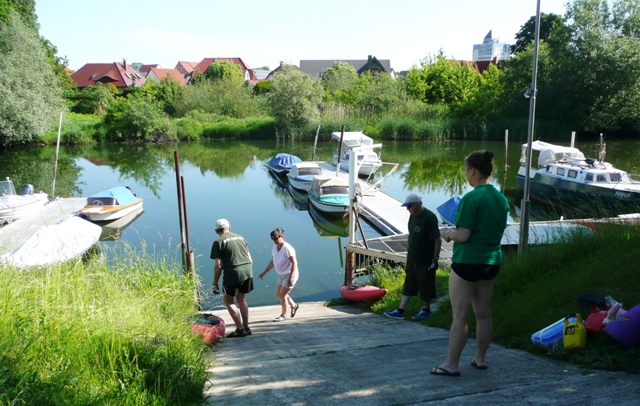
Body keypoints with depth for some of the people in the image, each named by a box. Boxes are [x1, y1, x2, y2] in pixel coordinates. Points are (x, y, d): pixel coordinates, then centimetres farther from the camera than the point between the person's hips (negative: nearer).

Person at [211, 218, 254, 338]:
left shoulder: (218, 242, 0)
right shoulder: (241, 238, 16)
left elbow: (218, 266, -6)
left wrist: (215, 283, 1)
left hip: (233, 273, -6)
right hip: (248, 271, 6)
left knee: (228, 300, 12)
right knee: (241, 298, 21)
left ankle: (240, 329, 7)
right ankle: (246, 328, 22)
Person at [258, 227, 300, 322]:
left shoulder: (287, 248, -23)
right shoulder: (274, 247, 1)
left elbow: (294, 263, -23)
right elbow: (272, 262, 12)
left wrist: (291, 277, -27)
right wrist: (264, 273, 12)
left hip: (290, 275, -8)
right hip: (281, 275, 8)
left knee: (282, 295, -4)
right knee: (278, 294, 13)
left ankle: (283, 314, 18)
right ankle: (294, 305, 35)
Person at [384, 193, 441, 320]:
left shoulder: (429, 218, -21)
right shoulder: (413, 215, 5)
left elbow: (438, 240, -19)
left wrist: (435, 259, -18)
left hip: (425, 260, -8)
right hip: (412, 258, 8)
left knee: (425, 286, 7)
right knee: (408, 285, 10)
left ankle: (426, 310, 25)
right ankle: (400, 311, 14)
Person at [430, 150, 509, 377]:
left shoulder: (471, 198, -18)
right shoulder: (501, 199, 7)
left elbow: (463, 235, -21)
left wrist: (447, 234, 1)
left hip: (467, 262, -8)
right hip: (491, 261, 8)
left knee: (459, 316, 0)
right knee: (483, 314, 16)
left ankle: (451, 364, 8)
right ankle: (480, 358, 28)